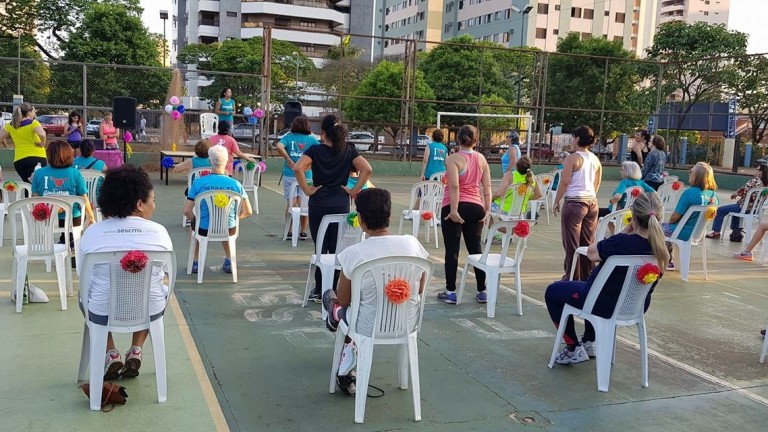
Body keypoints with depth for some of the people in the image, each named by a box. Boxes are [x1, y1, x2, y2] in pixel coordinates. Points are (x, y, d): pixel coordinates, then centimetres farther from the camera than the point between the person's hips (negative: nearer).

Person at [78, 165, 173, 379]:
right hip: (150, 312, 0)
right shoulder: (159, 231, -9)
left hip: (102, 313, 0)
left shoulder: (91, 233, -9)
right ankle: (136, 352, 22)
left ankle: (111, 354, 21)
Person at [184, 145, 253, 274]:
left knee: (193, 224, 36)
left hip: (204, 230, -1)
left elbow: (187, 211, -12)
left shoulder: (198, 183, -12)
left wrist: (195, 220, 10)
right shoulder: (236, 184, -9)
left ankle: (195, 262, 37)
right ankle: (229, 261, 37)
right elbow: (248, 211, -5)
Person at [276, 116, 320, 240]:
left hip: (290, 174, 0)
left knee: (291, 203, 8)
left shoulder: (288, 137, 0)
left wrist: (290, 161, -12)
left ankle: (290, 231, 10)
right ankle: (303, 232, 10)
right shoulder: (311, 139, 1)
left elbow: (279, 147, -18)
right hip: (306, 176, 0)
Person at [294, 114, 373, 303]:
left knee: (321, 248, 6)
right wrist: (354, 190, -3)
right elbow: (367, 169, -8)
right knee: (337, 249, 7)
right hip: (341, 205, 1)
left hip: (318, 205, -1)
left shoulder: (315, 150, -4)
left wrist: (307, 190, -9)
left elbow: (297, 168, -19)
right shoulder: (349, 150, 3)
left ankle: (319, 291, 11)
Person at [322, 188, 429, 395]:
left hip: (370, 329, -4)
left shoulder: (353, 254, -22)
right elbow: (420, 289, 2)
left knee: (334, 301, 23)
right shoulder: (412, 243, -13)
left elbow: (343, 300, -7)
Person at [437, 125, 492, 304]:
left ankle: (450, 292, 6)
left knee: (452, 250, 2)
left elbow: (454, 186, -20)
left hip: (455, 207, -5)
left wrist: (454, 210, -21)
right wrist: (488, 209, 5)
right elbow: (487, 186, 3)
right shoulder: (481, 159, 6)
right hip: (475, 207, 5)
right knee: (476, 248, 12)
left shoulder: (453, 159, -9)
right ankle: (482, 292, 16)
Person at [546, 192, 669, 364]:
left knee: (552, 291, 16)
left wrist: (626, 231, -14)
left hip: (608, 306, -7)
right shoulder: (661, 250, -12)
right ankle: (589, 343, 42)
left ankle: (574, 350, 17)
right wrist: (628, 234, -8)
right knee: (591, 282, 38)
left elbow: (591, 252, -14)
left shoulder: (622, 242, -32)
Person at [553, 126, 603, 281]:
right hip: (592, 202, 6)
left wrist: (556, 201, -4)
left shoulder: (572, 158, -10)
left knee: (571, 242, 1)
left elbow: (564, 182, -12)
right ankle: (587, 276, 18)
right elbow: (597, 184, 14)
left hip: (575, 203, -6)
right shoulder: (595, 159, 8)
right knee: (588, 242, 12)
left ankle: (572, 277, 4)